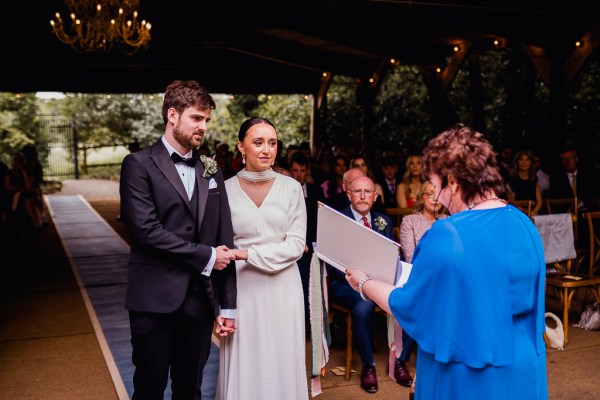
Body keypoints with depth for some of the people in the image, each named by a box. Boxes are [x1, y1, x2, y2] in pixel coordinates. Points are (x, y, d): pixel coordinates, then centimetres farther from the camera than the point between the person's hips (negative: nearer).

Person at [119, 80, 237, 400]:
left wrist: (228, 305, 6)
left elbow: (224, 240, 9)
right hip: (155, 299, -4)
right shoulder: (139, 164, -4)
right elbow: (147, 229, -16)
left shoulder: (211, 171, 11)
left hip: (200, 299, 5)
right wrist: (205, 256, -10)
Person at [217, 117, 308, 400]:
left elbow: (296, 244, -4)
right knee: (244, 364, 7)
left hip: (282, 288, 1)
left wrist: (249, 254, -15)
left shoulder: (291, 188, 0)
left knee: (282, 363, 9)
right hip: (242, 289, 0)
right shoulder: (226, 190, -1)